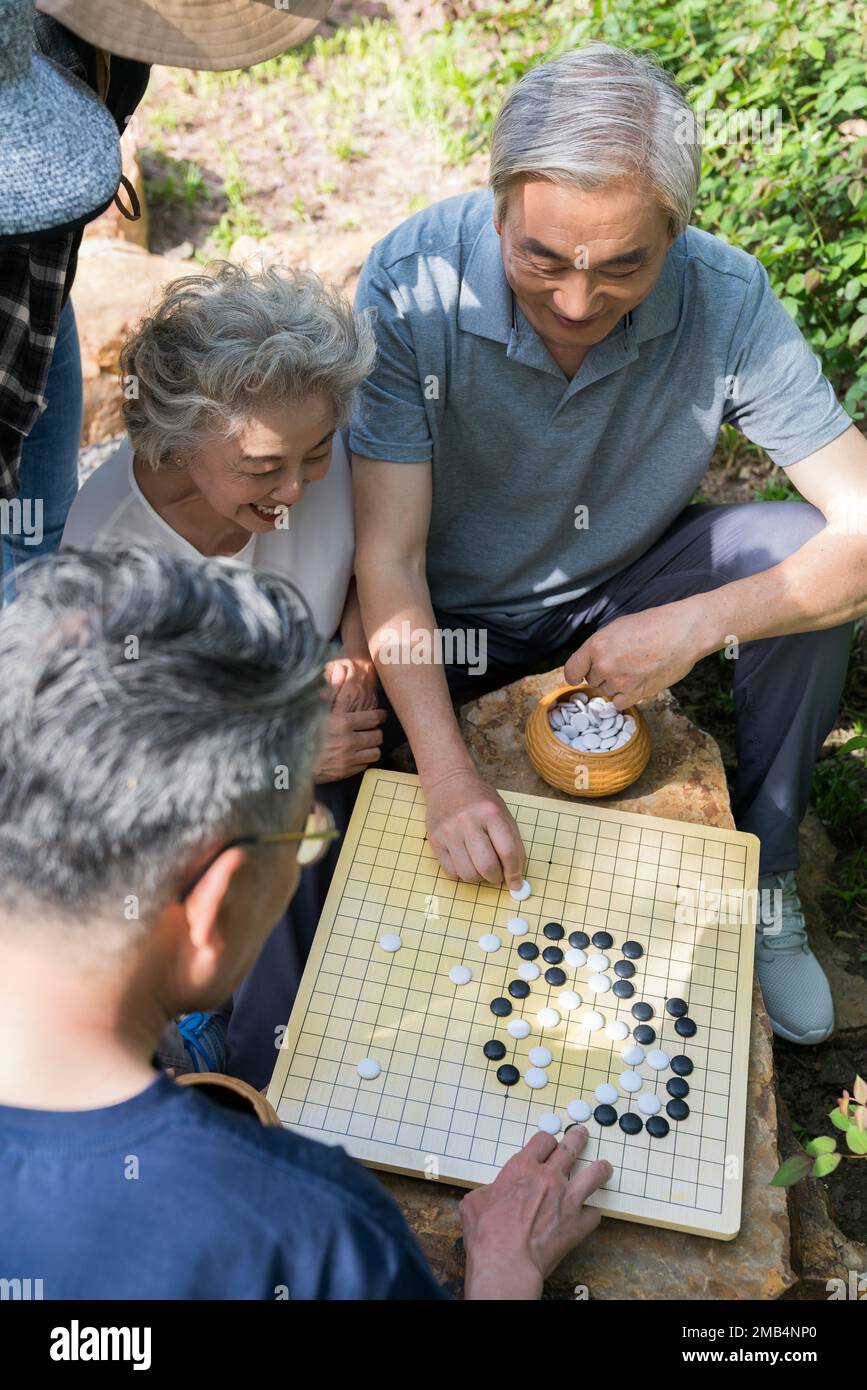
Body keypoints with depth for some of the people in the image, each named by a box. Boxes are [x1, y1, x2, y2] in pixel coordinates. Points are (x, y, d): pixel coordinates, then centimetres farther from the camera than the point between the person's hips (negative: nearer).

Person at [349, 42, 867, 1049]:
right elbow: (389, 559, -26)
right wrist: (447, 773, -35)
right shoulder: (410, 287, -26)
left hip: (627, 583, 2)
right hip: (455, 606, -1)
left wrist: (693, 626, -34)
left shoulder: (726, 303, -22)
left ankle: (762, 876, 0)